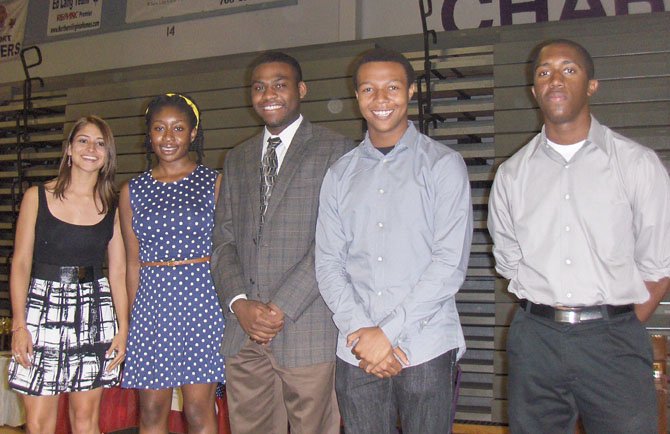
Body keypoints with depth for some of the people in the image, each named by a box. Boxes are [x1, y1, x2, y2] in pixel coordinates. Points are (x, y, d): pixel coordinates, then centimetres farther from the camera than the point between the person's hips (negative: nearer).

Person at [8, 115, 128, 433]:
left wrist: (123, 328, 2)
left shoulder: (111, 207, 6)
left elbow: (118, 272, 7)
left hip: (94, 310, 1)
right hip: (43, 305, -1)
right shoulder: (37, 197, 3)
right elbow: (20, 264, 1)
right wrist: (18, 325, -5)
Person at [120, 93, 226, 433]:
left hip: (202, 300, -2)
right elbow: (133, 264, 12)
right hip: (152, 304, 3)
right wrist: (130, 321, 11)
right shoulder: (133, 191, 10)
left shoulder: (214, 183, 3)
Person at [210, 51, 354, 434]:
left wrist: (282, 307, -13)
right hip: (244, 330, 5)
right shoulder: (237, 159, 18)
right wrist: (239, 303, -4)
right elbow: (224, 240, 12)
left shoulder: (335, 150, 0)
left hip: (306, 328, -4)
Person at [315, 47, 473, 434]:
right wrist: (361, 332, -8)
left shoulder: (443, 164, 0)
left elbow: (451, 264, -8)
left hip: (426, 350, -2)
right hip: (356, 355, 3)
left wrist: (387, 332, -11)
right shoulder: (340, 175, 10)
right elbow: (328, 263, 5)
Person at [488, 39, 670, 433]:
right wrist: (548, 319, 3)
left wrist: (620, 330, -1)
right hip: (535, 341, 2)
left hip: (614, 341, -2)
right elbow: (509, 262, 11)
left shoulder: (638, 163, 1)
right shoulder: (512, 174, 7)